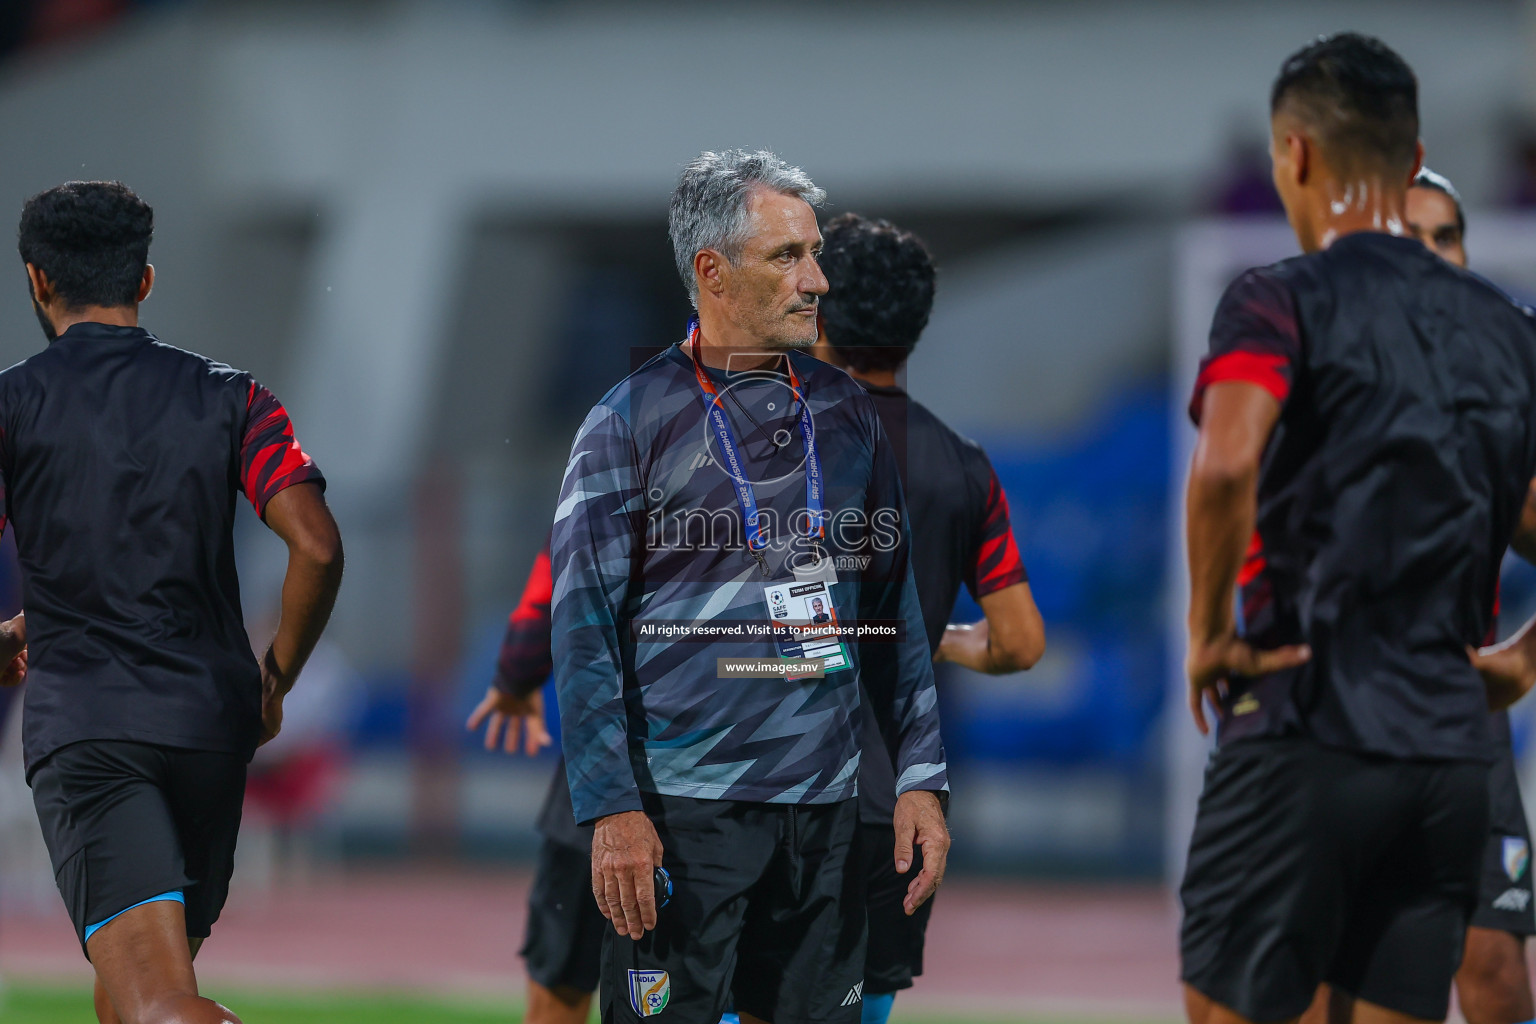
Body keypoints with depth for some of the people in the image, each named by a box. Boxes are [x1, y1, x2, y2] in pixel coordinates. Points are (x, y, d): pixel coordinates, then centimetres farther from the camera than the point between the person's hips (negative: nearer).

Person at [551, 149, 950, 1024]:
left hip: (825, 813, 4)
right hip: (682, 815, -4)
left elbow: (895, 613, 15)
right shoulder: (633, 420, -1)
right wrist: (613, 808, -12)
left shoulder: (847, 416, 12)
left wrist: (921, 779, 7)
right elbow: (584, 631, -4)